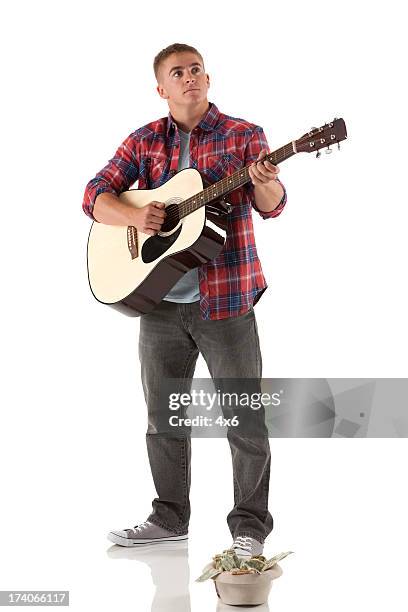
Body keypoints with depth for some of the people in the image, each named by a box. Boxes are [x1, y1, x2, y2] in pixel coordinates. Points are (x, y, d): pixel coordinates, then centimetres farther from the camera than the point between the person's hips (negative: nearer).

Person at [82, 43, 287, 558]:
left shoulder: (243, 136, -1)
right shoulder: (143, 142, 8)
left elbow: (271, 206, -11)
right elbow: (95, 195, 3)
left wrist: (265, 184, -34)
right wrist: (132, 215, -17)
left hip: (225, 299, -4)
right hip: (158, 298, 4)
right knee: (163, 415, 13)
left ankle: (250, 528, 10)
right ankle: (170, 518, 28)